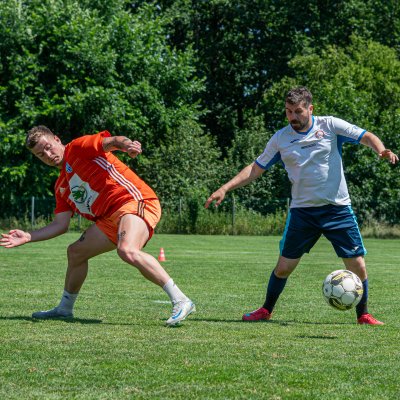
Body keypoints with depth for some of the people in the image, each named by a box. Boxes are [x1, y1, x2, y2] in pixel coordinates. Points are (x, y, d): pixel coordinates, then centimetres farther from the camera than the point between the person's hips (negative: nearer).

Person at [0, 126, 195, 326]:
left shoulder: (77, 147, 2)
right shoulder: (61, 187, 23)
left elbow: (111, 141, -15)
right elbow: (61, 225, 19)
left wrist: (126, 144, -38)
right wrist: (28, 237, 10)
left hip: (134, 200, -9)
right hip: (110, 218, 9)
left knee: (127, 251, -33)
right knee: (76, 252, 18)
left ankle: (180, 300, -33)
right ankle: (65, 308, 37)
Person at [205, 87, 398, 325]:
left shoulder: (330, 125, -3)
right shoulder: (281, 138, 4)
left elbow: (366, 137, -6)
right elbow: (256, 169, 10)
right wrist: (225, 189, 1)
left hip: (338, 209, -1)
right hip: (302, 211, 1)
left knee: (357, 265, -3)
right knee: (284, 266, 1)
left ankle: (363, 314, 16)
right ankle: (266, 311, 22)